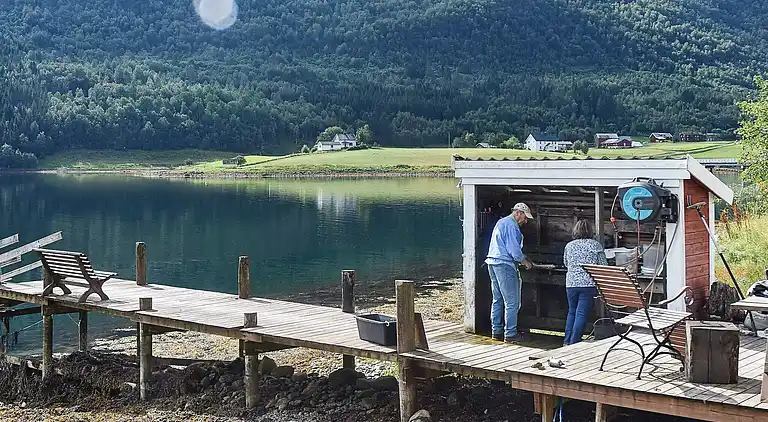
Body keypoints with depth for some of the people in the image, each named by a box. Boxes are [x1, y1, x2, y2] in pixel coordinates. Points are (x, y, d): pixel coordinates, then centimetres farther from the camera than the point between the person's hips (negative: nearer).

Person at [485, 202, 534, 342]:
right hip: (504, 264, -10)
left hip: (493, 262, 10)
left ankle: (496, 331, 19)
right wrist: (526, 262, -2)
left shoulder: (501, 222, 19)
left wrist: (523, 259, 23)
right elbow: (514, 250, -18)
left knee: (497, 300, 15)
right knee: (511, 302, -5)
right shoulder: (511, 226, -13)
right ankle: (510, 334, -3)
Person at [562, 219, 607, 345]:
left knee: (572, 311, 18)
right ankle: (573, 343, -4)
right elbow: (603, 265, -1)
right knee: (582, 314, -1)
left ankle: (567, 342, 17)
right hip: (588, 284, -3)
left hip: (571, 284, 3)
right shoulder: (595, 245, -3)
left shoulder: (569, 246, 6)